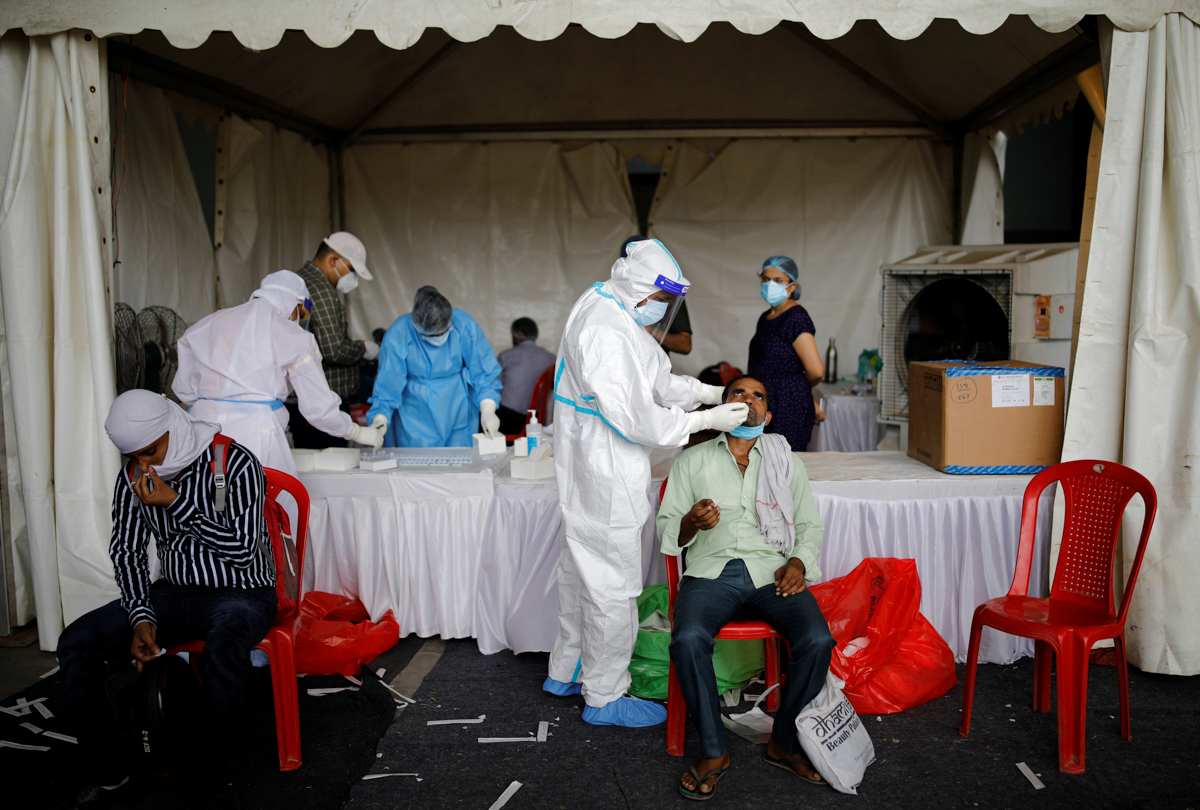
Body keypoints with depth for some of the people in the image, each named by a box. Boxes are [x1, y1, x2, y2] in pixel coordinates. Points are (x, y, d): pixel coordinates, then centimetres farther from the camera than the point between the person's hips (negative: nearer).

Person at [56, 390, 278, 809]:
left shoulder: (236, 463, -16)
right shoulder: (132, 478, 1)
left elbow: (242, 549, -19)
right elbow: (126, 552, 6)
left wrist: (176, 503, -22)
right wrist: (142, 618, -9)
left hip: (241, 592, -6)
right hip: (174, 592, 6)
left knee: (221, 654, -39)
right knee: (76, 642, -14)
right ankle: (106, 775, 1)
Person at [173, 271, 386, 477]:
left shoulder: (206, 325, 14)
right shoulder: (294, 338, 0)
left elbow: (184, 389, 19)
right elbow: (318, 406, 1)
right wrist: (359, 433, 15)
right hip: (256, 435, -5)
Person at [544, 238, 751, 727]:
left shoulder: (610, 310, 9)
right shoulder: (605, 331, -25)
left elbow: (655, 382, 15)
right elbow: (633, 417, -26)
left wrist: (706, 392, 3)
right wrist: (705, 420, -19)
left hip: (589, 470, 11)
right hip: (604, 476, -11)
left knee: (580, 568, 22)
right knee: (613, 586, 2)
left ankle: (567, 671, 39)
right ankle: (604, 698, 18)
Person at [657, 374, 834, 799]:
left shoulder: (786, 462, 19)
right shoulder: (692, 460, 15)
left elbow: (810, 525, 17)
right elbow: (667, 529, 11)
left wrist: (798, 562, -3)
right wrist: (691, 523, -12)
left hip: (772, 571, 1)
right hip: (711, 571, -1)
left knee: (818, 641, -26)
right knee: (688, 640, -32)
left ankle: (784, 742, -2)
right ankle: (713, 750, -11)